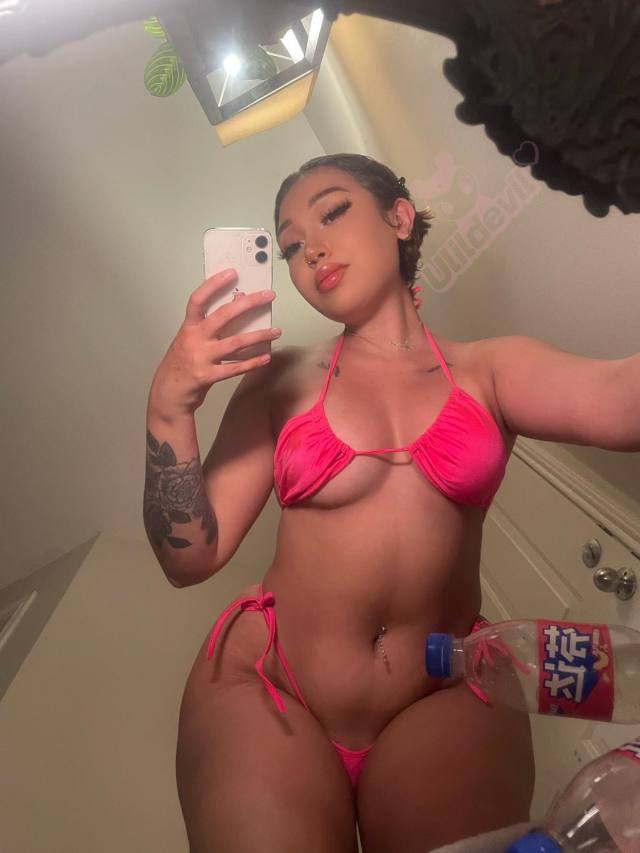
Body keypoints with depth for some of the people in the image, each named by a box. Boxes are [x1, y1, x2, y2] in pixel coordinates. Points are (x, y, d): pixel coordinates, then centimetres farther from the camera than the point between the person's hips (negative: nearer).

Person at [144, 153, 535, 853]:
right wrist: (168, 411, -15)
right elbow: (191, 559, -2)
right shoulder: (279, 383, 3)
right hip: (266, 692, 1)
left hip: (446, 701, 1)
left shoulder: (490, 372, 1)